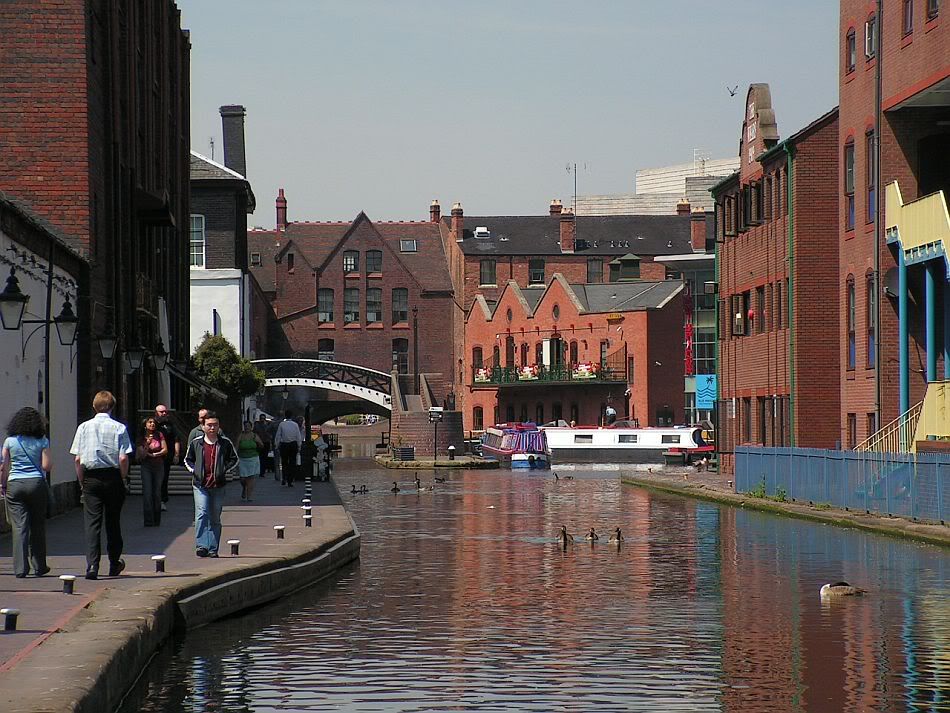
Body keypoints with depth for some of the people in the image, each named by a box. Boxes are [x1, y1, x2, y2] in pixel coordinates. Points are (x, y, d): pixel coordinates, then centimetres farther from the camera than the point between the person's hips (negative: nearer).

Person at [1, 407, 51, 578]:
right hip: (37, 483, 0)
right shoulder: (42, 441, -1)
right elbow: (46, 466, -5)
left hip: (15, 485, 0)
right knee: (38, 527, 10)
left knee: (19, 527, -1)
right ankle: (39, 566, 16)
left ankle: (20, 568, -8)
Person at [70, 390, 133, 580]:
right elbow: (123, 459, -11)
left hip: (91, 478, 0)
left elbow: (78, 459, -2)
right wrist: (123, 478, 3)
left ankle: (92, 565, -15)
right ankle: (114, 564, 26)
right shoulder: (119, 428, -5)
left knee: (92, 522, -1)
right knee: (113, 522, 13)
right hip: (112, 477, 0)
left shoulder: (84, 427, 0)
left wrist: (82, 481, 8)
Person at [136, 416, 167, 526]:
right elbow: (141, 454, -4)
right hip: (146, 466, -1)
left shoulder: (159, 435, 3)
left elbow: (165, 450, 2)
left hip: (158, 465, 1)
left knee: (157, 493, 1)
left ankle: (156, 520, 7)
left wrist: (154, 454, -9)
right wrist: (147, 444, -17)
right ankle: (148, 520, -7)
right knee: (147, 493, -8)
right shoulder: (141, 437, 1)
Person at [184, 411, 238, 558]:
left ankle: (212, 549, 13)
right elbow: (188, 460, 17)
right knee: (202, 514, -17)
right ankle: (201, 545, -23)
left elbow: (234, 459, 15)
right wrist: (194, 471, 1)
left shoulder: (225, 443, 3)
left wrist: (227, 472, -1)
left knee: (215, 519, 7)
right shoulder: (196, 443, 3)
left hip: (218, 486, 1)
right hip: (200, 486, -1)